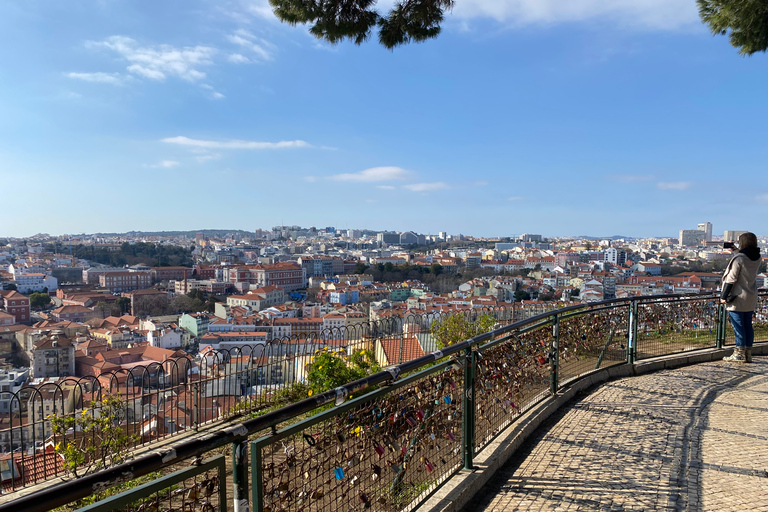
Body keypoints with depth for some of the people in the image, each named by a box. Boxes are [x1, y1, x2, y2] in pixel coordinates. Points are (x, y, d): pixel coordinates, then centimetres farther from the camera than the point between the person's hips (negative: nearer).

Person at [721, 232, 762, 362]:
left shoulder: (739, 258, -17)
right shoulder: (757, 258, 4)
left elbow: (731, 278, -16)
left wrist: (724, 296, -10)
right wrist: (739, 251, 19)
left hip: (738, 298, -7)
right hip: (751, 298, 7)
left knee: (738, 326, -3)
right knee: (748, 325, 11)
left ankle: (740, 353, 0)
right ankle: (748, 354, 16)